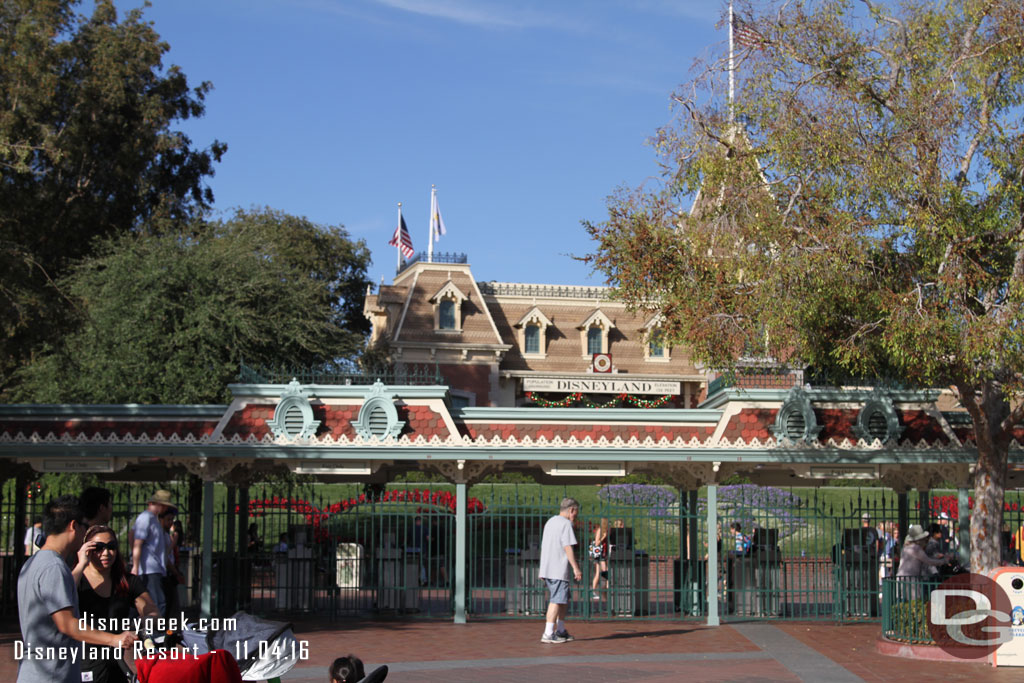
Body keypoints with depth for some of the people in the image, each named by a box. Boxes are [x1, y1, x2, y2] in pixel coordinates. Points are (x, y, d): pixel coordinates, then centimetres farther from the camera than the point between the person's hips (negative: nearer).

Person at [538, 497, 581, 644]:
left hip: (546, 570, 9)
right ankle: (548, 634, -11)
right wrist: (576, 568, -14)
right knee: (557, 600, -8)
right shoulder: (566, 523, -9)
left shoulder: (550, 522, 20)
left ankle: (560, 631, 22)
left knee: (564, 599, 18)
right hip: (558, 570, -9)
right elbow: (568, 547, -15)